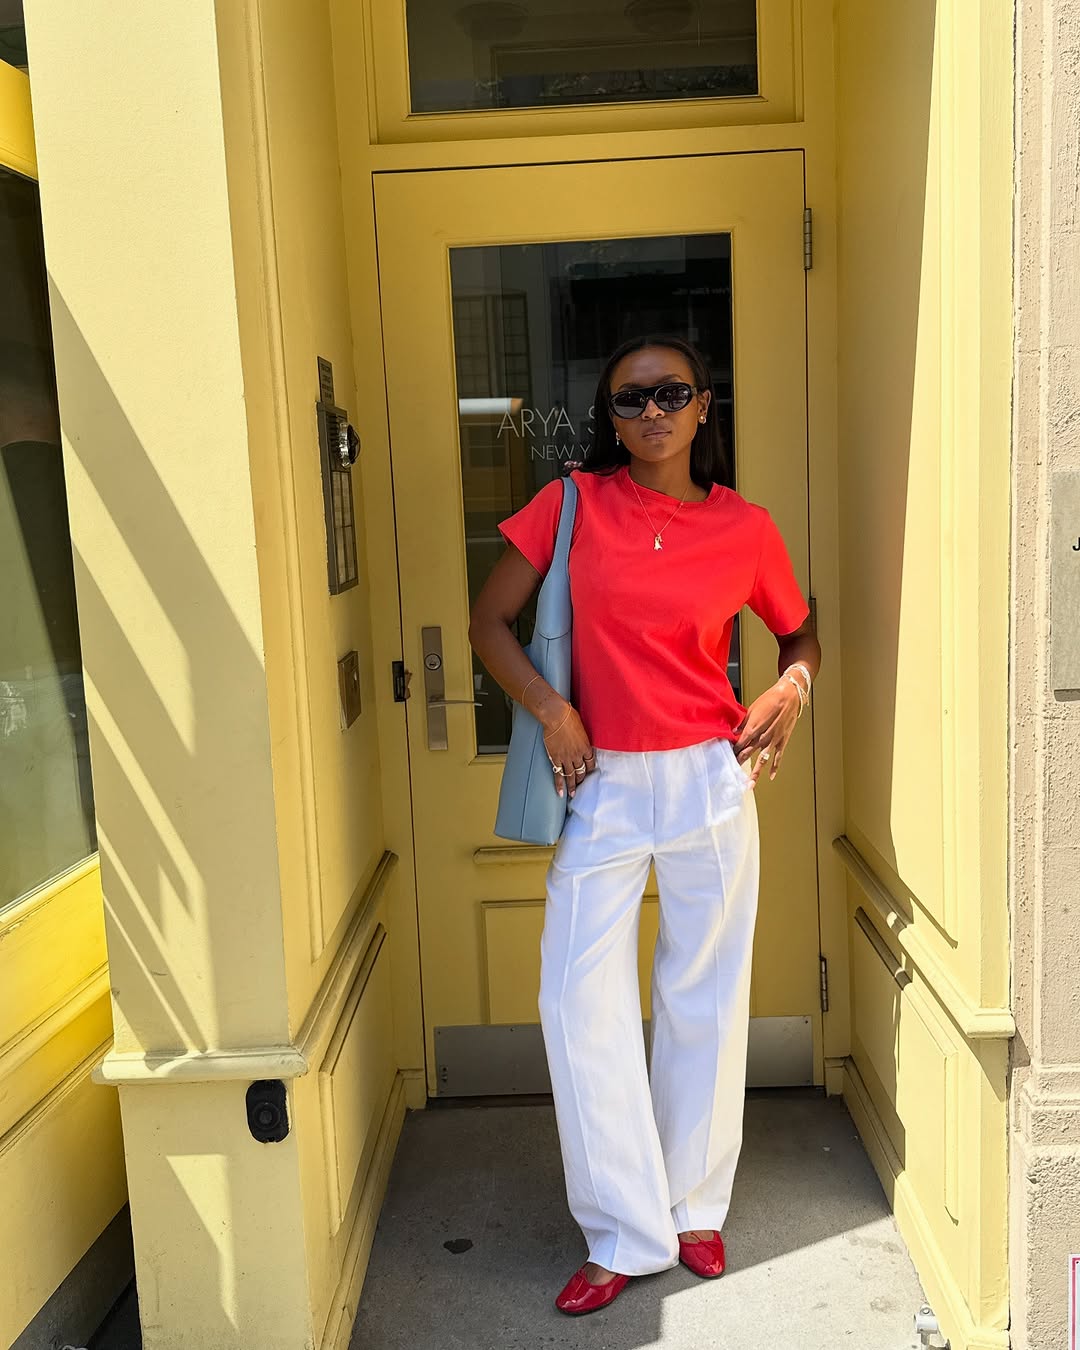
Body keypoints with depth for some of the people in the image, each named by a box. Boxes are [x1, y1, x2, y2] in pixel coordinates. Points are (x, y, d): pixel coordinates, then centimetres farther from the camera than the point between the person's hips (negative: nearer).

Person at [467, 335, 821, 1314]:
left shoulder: (745, 527, 1)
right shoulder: (573, 504, -1)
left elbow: (800, 629, 16)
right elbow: (490, 621, 1)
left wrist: (794, 687, -3)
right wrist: (548, 707, -12)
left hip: (709, 781, 1)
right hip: (602, 787, 0)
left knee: (705, 997, 11)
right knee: (580, 1003, -1)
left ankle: (694, 1209, 32)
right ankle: (628, 1235, 16)